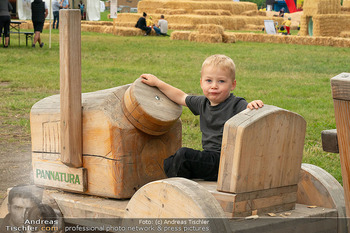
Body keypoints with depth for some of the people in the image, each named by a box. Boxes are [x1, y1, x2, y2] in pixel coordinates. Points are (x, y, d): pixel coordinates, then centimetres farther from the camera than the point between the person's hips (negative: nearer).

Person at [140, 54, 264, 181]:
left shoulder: (236, 105, -11)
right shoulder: (203, 103, 11)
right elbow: (181, 97, 26)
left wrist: (254, 104, -47)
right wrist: (157, 83, 31)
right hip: (209, 158, 8)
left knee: (183, 155, -21)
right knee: (168, 163, 6)